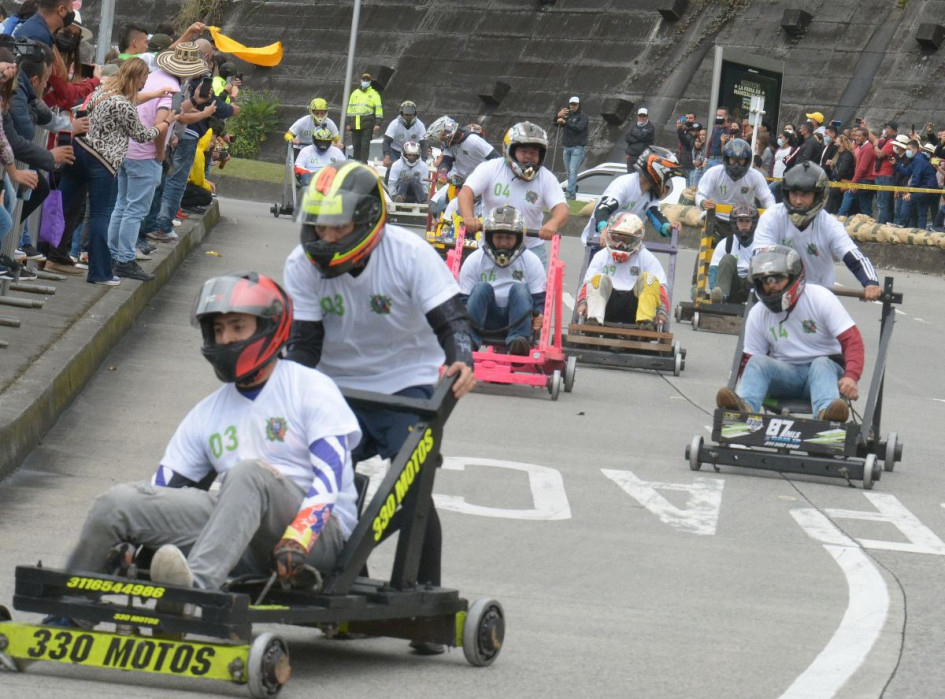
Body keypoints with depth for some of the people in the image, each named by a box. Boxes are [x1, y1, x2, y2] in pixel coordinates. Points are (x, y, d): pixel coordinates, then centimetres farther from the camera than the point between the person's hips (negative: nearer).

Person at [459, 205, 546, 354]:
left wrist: (539, 314, -19)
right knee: (482, 287, -26)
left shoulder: (531, 261, 6)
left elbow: (540, 298, 4)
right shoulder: (474, 261, 6)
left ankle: (518, 340, -45)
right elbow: (464, 298, 3)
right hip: (487, 321, 0)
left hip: (518, 318, 0)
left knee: (519, 289, -26)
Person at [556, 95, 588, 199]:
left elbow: (579, 127, -17)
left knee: (573, 170, -14)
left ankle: (570, 192, -22)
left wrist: (565, 122, -24)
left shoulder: (583, 116, -2)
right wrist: (558, 116, -10)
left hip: (577, 147, -6)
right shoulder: (567, 115, 15)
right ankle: (573, 190, 10)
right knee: (568, 171, 5)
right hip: (566, 147, 6)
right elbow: (557, 125, 10)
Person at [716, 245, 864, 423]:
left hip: (825, 368, -2)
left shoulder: (820, 298, -9)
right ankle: (745, 407, -55)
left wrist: (851, 376, -33)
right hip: (784, 373, 2)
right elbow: (749, 360, 4)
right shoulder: (757, 315, 1)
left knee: (822, 364, -35)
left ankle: (825, 412, -66)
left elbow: (852, 340, -14)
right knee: (757, 362, -25)